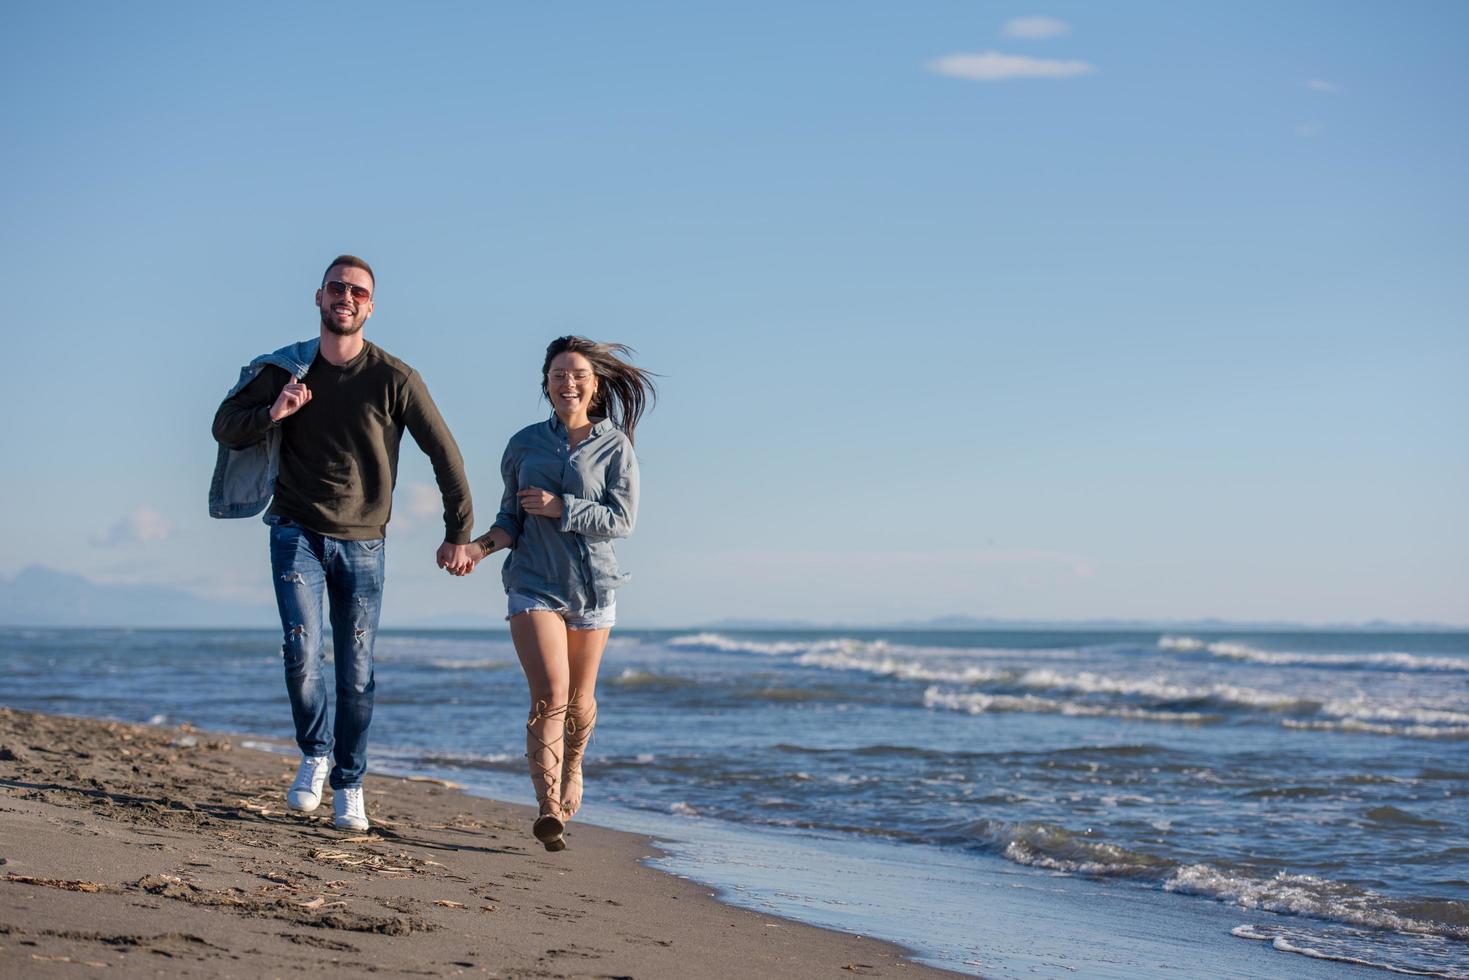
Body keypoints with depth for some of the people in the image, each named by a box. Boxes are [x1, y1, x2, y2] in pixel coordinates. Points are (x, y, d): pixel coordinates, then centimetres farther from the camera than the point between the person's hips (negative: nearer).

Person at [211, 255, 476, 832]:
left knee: (356, 675, 2)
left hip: (362, 542, 0)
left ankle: (348, 786, 18)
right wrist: (272, 414, -14)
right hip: (297, 531, 1)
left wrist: (458, 534, -2)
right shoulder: (286, 370, 1)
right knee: (301, 651, -16)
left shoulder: (394, 379, -6)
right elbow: (225, 426, 7)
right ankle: (315, 754, 8)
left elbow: (445, 454, -1)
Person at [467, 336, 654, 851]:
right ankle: (548, 807, -20)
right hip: (534, 584, -1)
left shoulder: (615, 446, 0)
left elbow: (622, 518, -9)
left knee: (579, 701, 12)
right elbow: (512, 517, 9)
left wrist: (560, 508, -16)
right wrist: (482, 545, -10)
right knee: (550, 694, -17)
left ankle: (571, 773, 41)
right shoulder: (525, 444, 5)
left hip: (591, 585, 1)